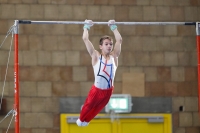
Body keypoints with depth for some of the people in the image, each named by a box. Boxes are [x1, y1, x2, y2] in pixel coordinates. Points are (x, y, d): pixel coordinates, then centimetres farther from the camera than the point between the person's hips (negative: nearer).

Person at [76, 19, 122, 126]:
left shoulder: (114, 57, 1)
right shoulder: (96, 56, -5)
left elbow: (119, 40, 4)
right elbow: (85, 39, -6)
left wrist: (113, 27, 9)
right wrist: (86, 27, 4)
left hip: (108, 90, 3)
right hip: (97, 89, -3)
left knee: (98, 108, 23)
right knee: (88, 106, 15)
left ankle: (86, 120, 50)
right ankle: (80, 119, 45)